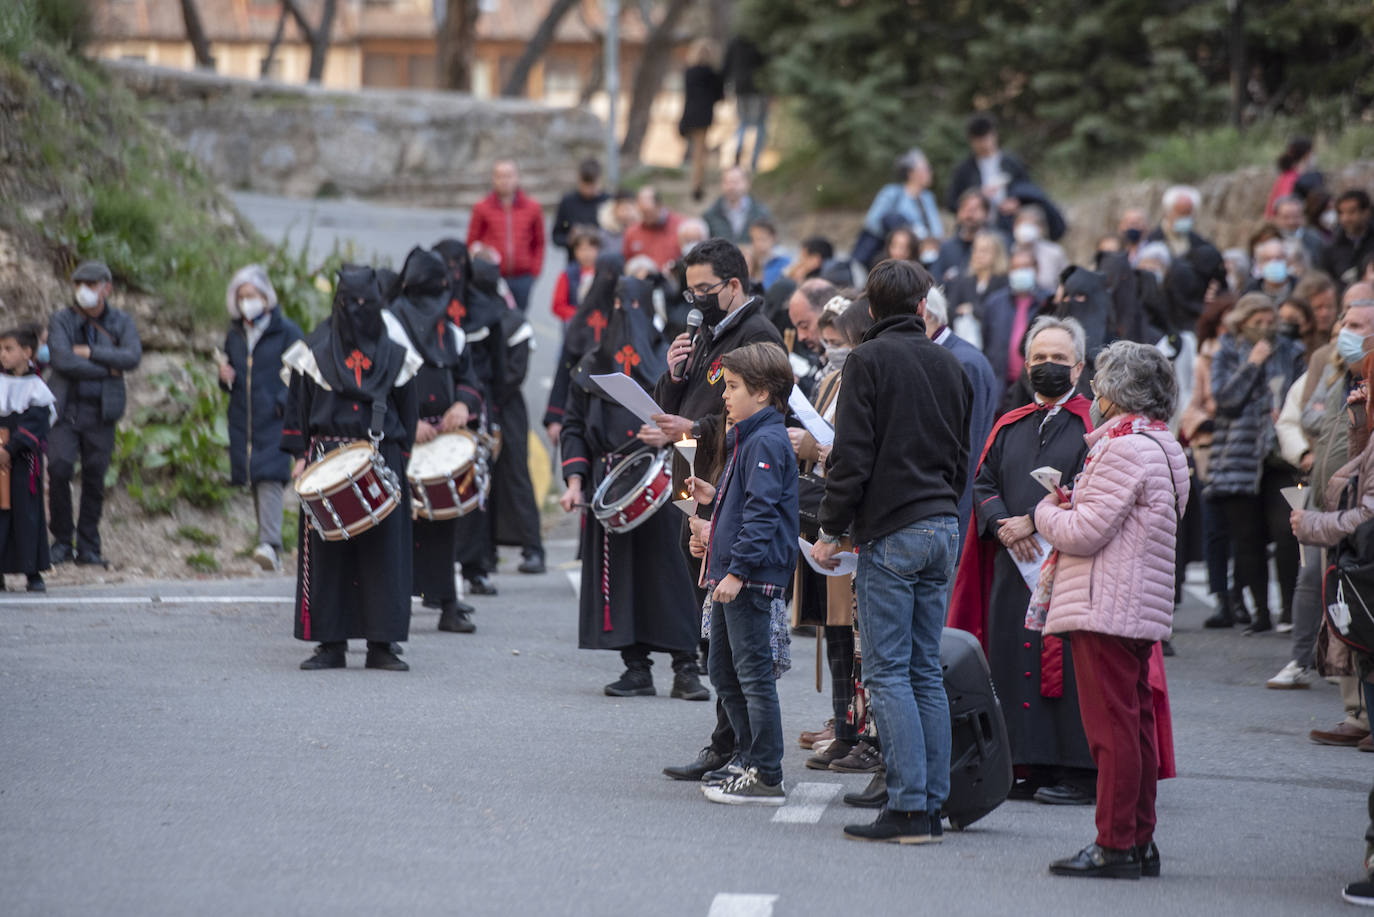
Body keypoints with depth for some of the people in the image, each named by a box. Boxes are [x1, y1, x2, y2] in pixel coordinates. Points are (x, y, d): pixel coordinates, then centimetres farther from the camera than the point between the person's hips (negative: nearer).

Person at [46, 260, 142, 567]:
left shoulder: (121, 322, 8)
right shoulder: (62, 320, 2)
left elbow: (132, 357, -9)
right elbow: (63, 361, -13)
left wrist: (91, 352, -14)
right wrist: (109, 370, -9)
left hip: (101, 412, 1)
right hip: (65, 410, -1)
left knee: (95, 478, 2)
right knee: (59, 470, -13)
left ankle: (88, 547, 9)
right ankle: (61, 542, 0)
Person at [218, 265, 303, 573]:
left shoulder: (287, 331, -2)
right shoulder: (234, 335, 15)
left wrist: (284, 402, -18)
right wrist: (225, 379, 1)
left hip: (274, 421, -6)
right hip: (243, 421, 6)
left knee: (270, 479, -18)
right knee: (254, 482, 5)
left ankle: (269, 544, -29)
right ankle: (270, 549, 11)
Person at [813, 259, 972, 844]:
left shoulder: (870, 360, -6)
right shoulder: (950, 365, 14)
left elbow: (852, 457, -11)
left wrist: (831, 530, -5)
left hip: (891, 531, -6)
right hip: (943, 528, 6)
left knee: (887, 671, -6)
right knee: (926, 669, 10)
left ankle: (909, 808, -11)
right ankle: (933, 805, 8)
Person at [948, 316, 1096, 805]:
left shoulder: (1094, 425, 0)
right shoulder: (1011, 426, 18)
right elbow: (983, 484, 13)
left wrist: (1032, 522, -13)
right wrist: (1004, 526, -6)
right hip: (1013, 566, 6)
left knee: (1068, 668, -7)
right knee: (1016, 666, 3)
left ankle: (1079, 773, -2)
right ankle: (1033, 768, 10)